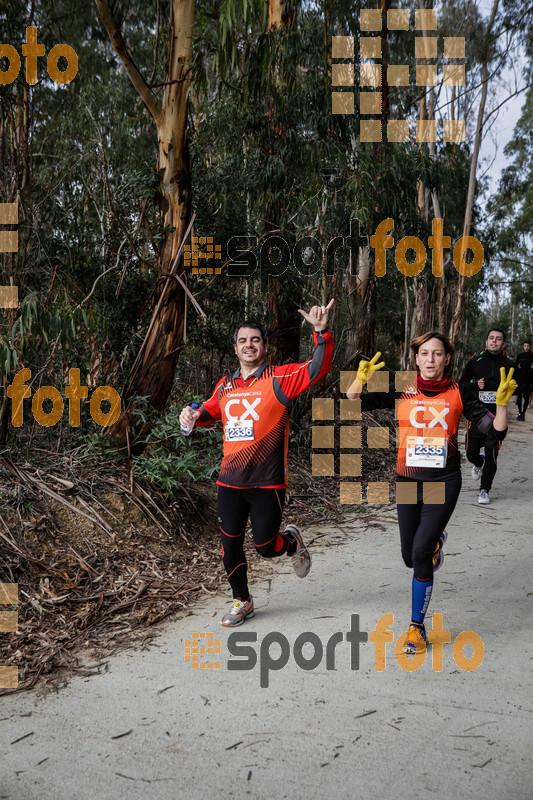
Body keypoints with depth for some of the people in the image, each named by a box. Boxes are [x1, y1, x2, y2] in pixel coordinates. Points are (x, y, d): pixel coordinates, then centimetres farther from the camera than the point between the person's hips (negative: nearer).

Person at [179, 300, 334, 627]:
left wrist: (322, 332, -33)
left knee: (266, 547, 3)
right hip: (230, 481, 5)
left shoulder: (280, 379, -6)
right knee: (230, 545, 9)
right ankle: (242, 601, 31)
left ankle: (292, 541, 39)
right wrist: (194, 415, 3)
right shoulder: (225, 386, 9)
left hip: (267, 482, -4)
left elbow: (319, 368, -19)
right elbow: (210, 411, 25)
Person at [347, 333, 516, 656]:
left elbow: (496, 431, -2)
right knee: (410, 557, 12)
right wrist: (360, 380, -19)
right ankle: (436, 539, 50)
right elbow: (352, 405, -2)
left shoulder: (459, 392, -1)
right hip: (408, 480, 3)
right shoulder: (402, 391, 0)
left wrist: (502, 402, -18)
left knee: (420, 554, -14)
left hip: (444, 482, -2)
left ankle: (417, 627, 2)